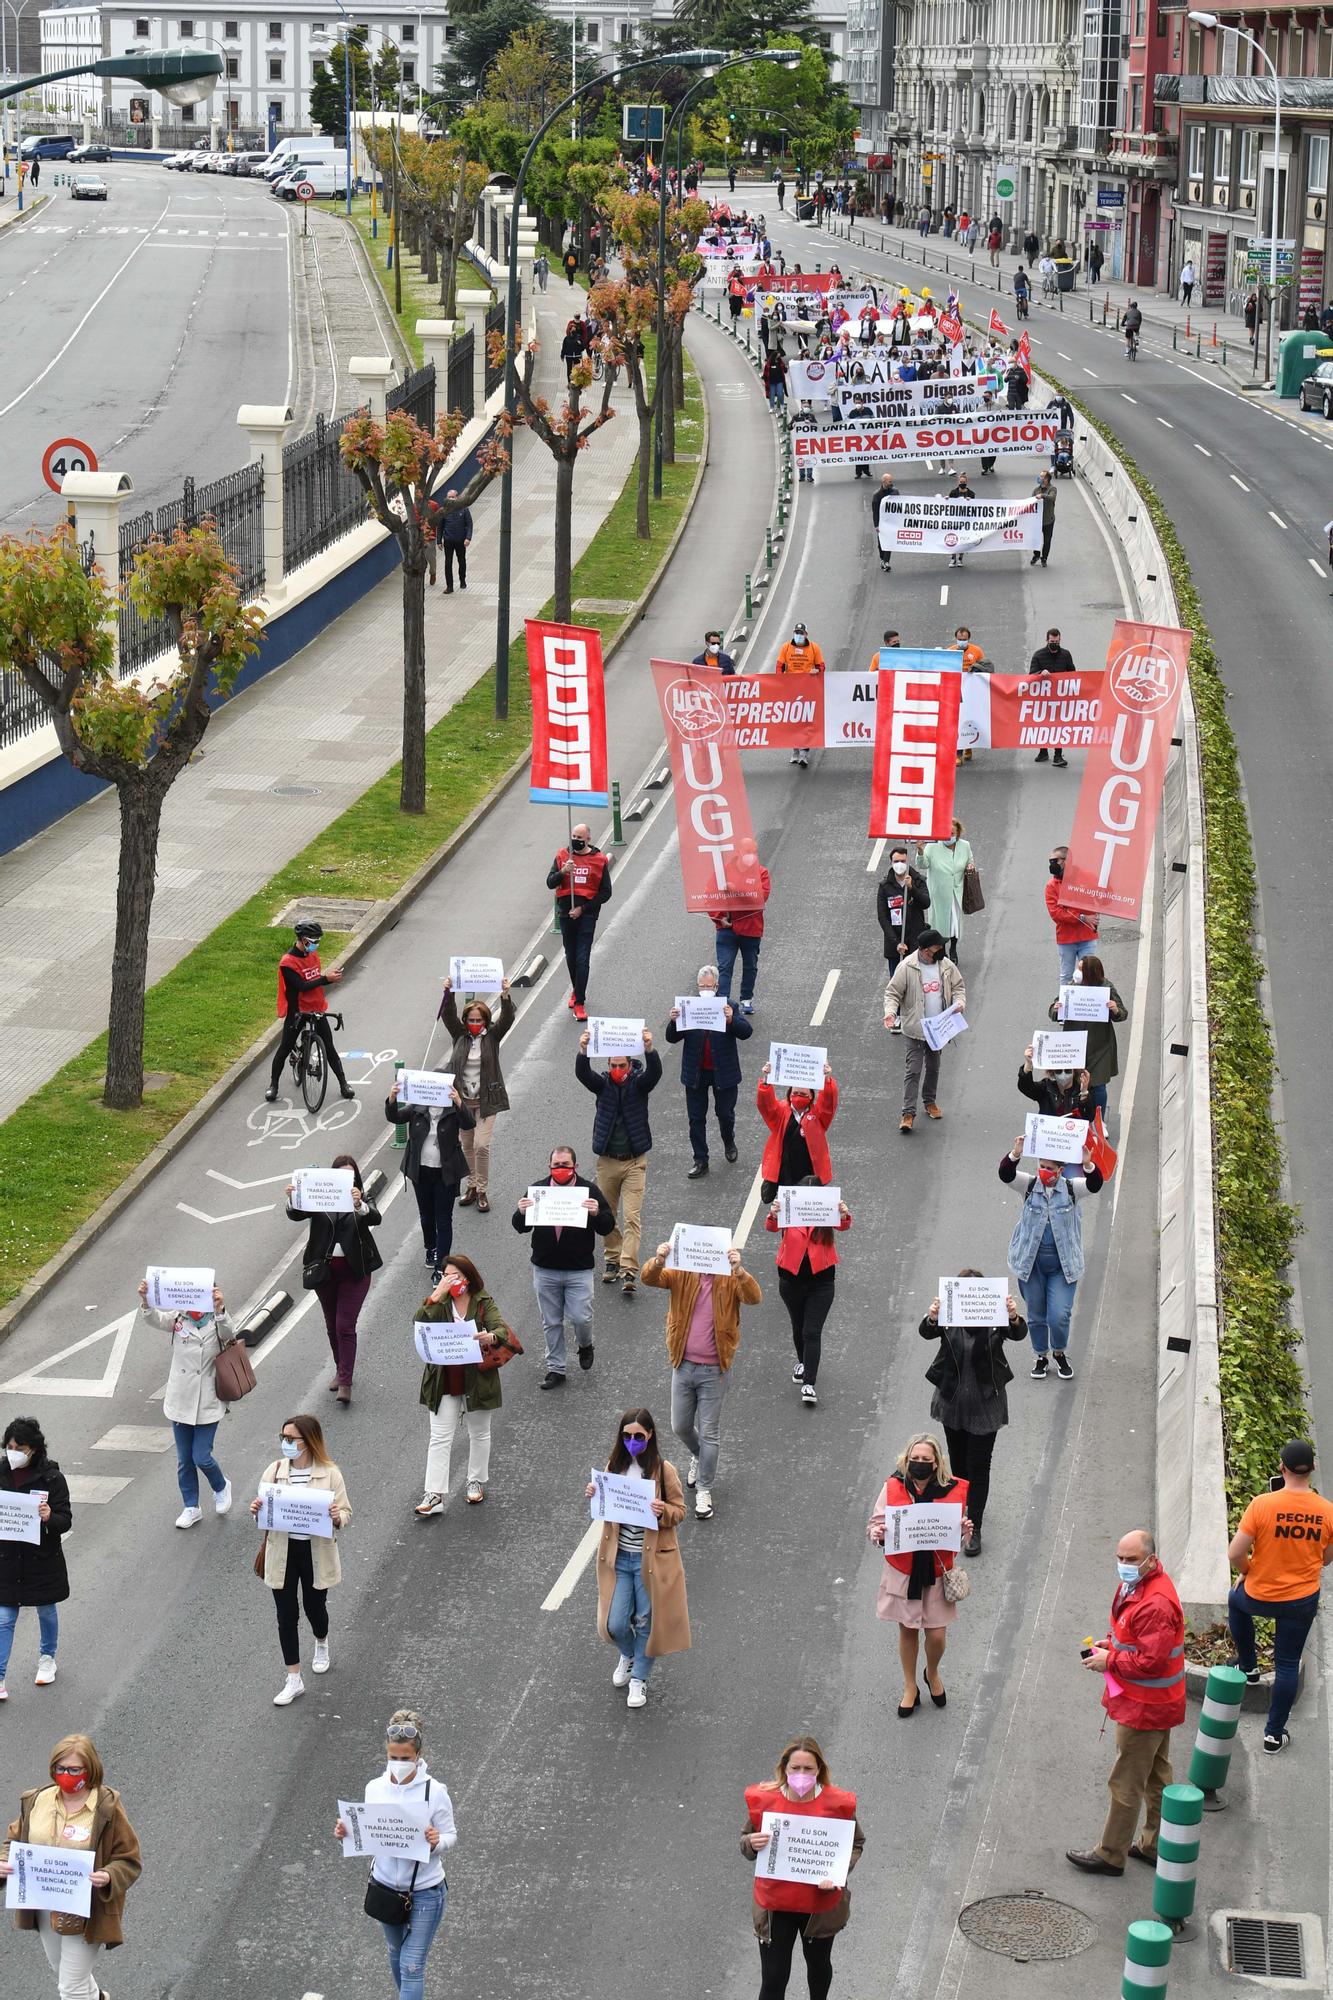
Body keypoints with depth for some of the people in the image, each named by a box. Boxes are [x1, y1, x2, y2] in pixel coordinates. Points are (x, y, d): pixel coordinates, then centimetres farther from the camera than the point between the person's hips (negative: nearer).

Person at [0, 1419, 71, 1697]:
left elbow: (66, 1520, -13)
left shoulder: (52, 1478, -14)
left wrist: (49, 1517, -34)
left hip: (43, 1559, -2)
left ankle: (47, 1658, 43)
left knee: (46, 1611, 19)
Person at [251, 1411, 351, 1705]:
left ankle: (322, 1644, 52)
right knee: (286, 1616, 4)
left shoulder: (329, 1473, -10)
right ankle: (293, 1679, 15)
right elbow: (265, 1511, 4)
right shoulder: (274, 1471, -3)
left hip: (316, 1552, -1)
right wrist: (257, 1511, -18)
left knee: (314, 1607, 18)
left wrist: (337, 1517, -27)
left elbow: (346, 1513, -5)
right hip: (282, 1552, 1)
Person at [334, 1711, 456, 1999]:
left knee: (412, 1966, -4)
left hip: (425, 1891, -5)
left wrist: (436, 1842, -31)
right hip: (386, 1887, 5)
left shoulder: (435, 1792, -17)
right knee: (396, 1955, 24)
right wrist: (346, 1833, -17)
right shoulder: (375, 1788, -7)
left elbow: (450, 1837, -9)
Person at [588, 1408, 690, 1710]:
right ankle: (627, 1656, 38)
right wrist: (595, 1496, -8)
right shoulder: (615, 1466, 0)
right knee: (615, 1623, 4)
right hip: (619, 1557, 3)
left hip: (651, 1558, -3)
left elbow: (679, 1511, -5)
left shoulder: (663, 1470, -12)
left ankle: (639, 1679, 28)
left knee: (646, 1621, 8)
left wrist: (663, 1510, -26)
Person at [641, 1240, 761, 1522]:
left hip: (714, 1371, -3)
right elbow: (649, 1278, -19)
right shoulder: (681, 1273, -5)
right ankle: (698, 1457, 47)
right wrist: (658, 1261, -42)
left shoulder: (730, 1279, -10)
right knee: (680, 1427, 16)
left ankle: (704, 1490, 17)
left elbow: (755, 1298, -27)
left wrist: (738, 1270, -46)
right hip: (683, 1366, 3)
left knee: (709, 1432, 4)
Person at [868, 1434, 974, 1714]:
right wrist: (878, 1533, -26)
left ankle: (932, 1675, 37)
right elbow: (874, 1524, -4)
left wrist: (965, 1531, -21)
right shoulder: (893, 1488, -12)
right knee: (907, 1630, 13)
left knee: (937, 1634, 2)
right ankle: (910, 1688, 35)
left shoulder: (953, 1490, -11)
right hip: (903, 1573, 0)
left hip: (936, 1574, 0)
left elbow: (961, 1538, 1)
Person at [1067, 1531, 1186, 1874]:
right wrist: (1113, 1644, 3)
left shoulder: (1155, 1604, -30)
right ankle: (1155, 1846, 34)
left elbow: (1150, 1661, -30)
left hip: (1143, 1709, -11)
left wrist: (1110, 1661, -18)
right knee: (1157, 1778, 21)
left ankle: (1110, 1855, 14)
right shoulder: (1135, 1585, 4)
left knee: (1125, 1783, 2)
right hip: (1158, 1704, 11)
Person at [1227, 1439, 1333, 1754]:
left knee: (1236, 1600, 35)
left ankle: (1248, 1666, 43)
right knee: (1287, 1665, 15)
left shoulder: (1262, 1505, -24)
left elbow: (1235, 1553, -19)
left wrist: (1246, 1572, 2)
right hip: (1302, 1600, 1)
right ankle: (1275, 1733, 21)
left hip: (1259, 1597, -1)